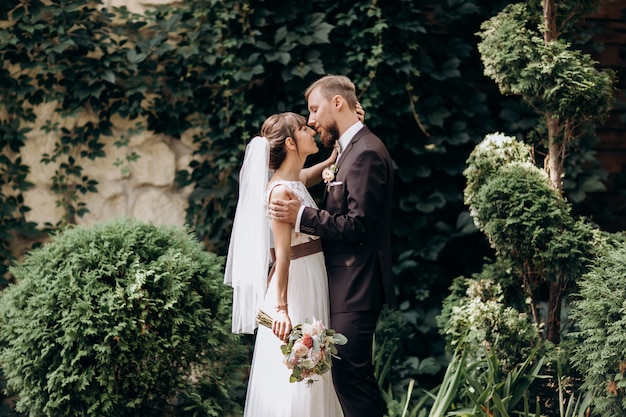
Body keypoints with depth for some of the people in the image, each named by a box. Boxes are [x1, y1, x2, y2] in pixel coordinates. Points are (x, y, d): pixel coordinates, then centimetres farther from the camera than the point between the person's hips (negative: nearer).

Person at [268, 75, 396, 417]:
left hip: (355, 285, -11)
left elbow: (357, 226, -20)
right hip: (348, 282, 11)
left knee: (350, 373, -10)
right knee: (355, 373, 15)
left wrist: (301, 216, -19)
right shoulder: (353, 149, 17)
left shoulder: (366, 153, -15)